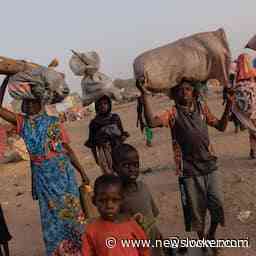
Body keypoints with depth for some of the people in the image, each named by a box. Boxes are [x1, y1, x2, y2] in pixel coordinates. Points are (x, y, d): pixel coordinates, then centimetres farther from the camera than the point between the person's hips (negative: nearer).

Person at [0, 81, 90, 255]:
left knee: (68, 207, 5)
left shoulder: (52, 122, -2)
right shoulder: (22, 123, 3)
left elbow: (68, 149, 0)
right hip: (42, 175, 2)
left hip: (61, 171, -2)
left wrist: (82, 172, -1)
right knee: (50, 212, 12)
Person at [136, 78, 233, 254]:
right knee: (196, 209, 10)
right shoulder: (173, 113, -7)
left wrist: (229, 104, -2)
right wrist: (144, 94, -31)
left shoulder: (202, 107, 5)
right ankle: (202, 240, 36)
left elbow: (221, 126, 11)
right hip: (189, 170, -3)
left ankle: (211, 235, 34)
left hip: (210, 165, 3)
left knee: (217, 204, 5)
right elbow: (152, 122, -24)